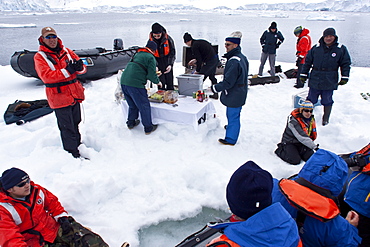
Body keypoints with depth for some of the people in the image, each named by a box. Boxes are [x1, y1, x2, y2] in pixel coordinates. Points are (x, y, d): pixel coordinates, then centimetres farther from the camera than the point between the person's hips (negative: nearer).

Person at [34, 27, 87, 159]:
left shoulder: (66, 51, 9)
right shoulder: (40, 56, -3)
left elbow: (83, 68, 5)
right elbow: (46, 76, -19)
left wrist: (79, 66, -20)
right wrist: (67, 70, -27)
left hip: (74, 94, 5)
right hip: (59, 97, -5)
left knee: (75, 123, 21)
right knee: (67, 128, -1)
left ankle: (77, 144, 39)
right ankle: (73, 153, 9)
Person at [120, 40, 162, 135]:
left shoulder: (137, 54, 22)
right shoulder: (150, 57, -2)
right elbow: (151, 75, -8)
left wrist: (154, 75, 35)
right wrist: (157, 82, 12)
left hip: (123, 81, 8)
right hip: (135, 84, -8)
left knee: (132, 105, 25)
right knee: (144, 106, 6)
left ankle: (131, 123, 36)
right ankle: (148, 128, 15)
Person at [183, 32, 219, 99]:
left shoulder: (194, 46, -10)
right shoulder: (200, 42, 16)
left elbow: (199, 60, -12)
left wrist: (197, 71, -3)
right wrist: (195, 60, 28)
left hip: (209, 61, -10)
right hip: (216, 59, 10)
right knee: (212, 76, 21)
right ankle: (215, 94, 28)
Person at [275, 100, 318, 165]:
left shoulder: (311, 119, -3)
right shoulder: (293, 121, -28)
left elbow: (313, 134, 10)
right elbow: (302, 137, -33)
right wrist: (314, 147, -34)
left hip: (301, 144, 7)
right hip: (290, 142, -7)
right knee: (295, 161, -19)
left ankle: (298, 151, 17)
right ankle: (280, 150, 5)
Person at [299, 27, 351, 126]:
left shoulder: (341, 49, 0)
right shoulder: (316, 48, 1)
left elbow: (346, 64, 6)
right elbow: (308, 62, 7)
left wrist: (344, 77, 0)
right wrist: (303, 74, 6)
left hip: (329, 83, -1)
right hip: (314, 80, 1)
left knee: (327, 101, 11)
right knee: (311, 100, 9)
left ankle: (326, 119, 27)